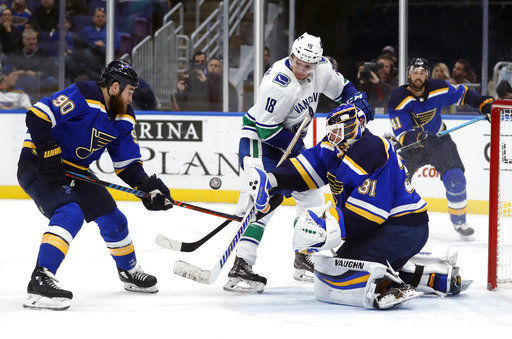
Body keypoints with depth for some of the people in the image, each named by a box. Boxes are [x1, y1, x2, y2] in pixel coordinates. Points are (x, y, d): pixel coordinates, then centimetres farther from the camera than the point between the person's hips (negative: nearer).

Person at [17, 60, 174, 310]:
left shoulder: (123, 119, 5)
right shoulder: (83, 97, -22)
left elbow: (127, 162, 10)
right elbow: (38, 116, -27)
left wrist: (148, 186, -5)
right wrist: (48, 153, -29)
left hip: (74, 170, 9)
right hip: (38, 165, -9)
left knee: (112, 219, 12)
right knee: (70, 213, -31)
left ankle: (129, 271, 37)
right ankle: (40, 280, -38)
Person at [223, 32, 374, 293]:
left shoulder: (322, 68, -5)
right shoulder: (278, 82, -29)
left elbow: (340, 87, 17)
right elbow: (267, 127, -25)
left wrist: (358, 100, 0)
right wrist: (295, 148, -19)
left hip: (291, 138, 9)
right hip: (259, 137, -9)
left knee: (311, 195, 10)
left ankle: (305, 260, 22)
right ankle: (241, 268, -30)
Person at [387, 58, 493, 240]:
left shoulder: (439, 89, -13)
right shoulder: (399, 99, -21)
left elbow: (462, 93, 6)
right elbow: (402, 134, -27)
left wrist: (485, 104, -5)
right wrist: (420, 138, -46)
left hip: (439, 140, 2)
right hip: (410, 144, -2)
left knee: (455, 178, -15)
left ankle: (459, 222, 5)